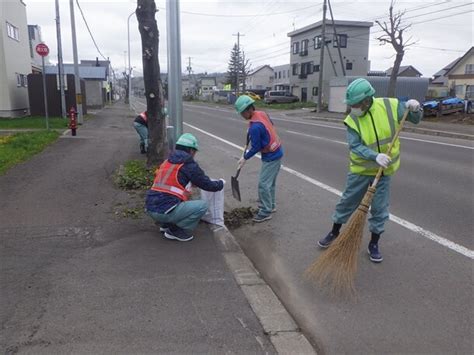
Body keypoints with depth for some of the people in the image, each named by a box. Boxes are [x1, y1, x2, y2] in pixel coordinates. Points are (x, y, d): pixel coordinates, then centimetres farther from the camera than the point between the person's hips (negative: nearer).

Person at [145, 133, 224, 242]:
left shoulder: (167, 162, 16)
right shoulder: (189, 165, -6)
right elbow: (208, 185, 3)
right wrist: (221, 183, 23)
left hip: (150, 209, 9)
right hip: (165, 211, -8)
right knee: (203, 205, -1)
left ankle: (166, 224, 21)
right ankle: (176, 231, 2)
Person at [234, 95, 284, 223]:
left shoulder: (254, 127, -27)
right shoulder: (262, 114, -1)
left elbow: (256, 148, -19)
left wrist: (245, 158, -4)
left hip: (271, 157, -10)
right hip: (277, 152, 10)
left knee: (263, 184, -3)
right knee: (270, 182, 19)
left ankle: (265, 212, 5)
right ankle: (270, 205, 32)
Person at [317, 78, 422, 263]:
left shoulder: (390, 106, -11)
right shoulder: (352, 120, -13)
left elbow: (415, 119, 1)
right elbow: (355, 146, -21)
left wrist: (414, 109, -22)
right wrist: (375, 156, -37)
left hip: (384, 170, 0)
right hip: (360, 170, 0)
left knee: (380, 209, 7)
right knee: (347, 202, 12)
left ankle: (374, 244, 25)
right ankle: (334, 232, 34)